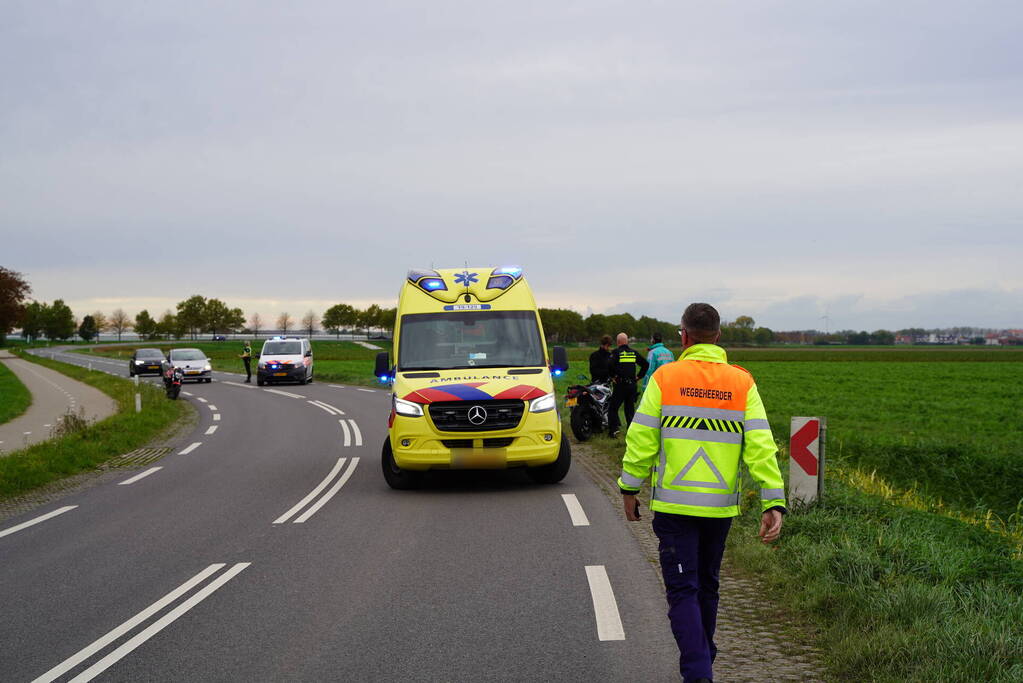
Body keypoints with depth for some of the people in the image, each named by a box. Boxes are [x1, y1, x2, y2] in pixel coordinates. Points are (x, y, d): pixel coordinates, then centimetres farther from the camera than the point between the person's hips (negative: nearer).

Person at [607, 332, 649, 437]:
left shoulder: (616, 352, -5)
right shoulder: (634, 353, 10)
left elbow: (610, 364, -21)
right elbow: (645, 364, 11)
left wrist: (612, 376, -8)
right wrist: (638, 376, 13)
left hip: (620, 384, -5)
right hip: (632, 384, 5)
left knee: (613, 408, 2)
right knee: (630, 408, 12)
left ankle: (614, 428, -10)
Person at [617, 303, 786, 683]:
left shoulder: (665, 378, -7)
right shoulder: (743, 384, 0)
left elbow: (641, 441, -5)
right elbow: (761, 448, -6)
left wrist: (630, 489, 6)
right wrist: (773, 503, -7)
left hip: (674, 503, -3)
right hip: (720, 506, 3)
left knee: (683, 590, -1)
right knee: (707, 585, 21)